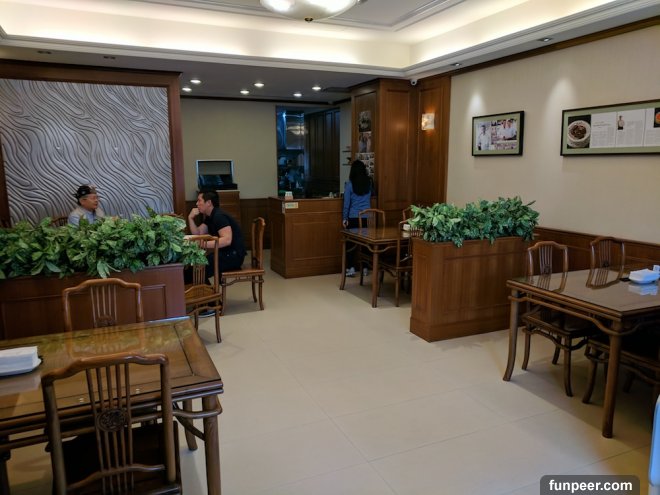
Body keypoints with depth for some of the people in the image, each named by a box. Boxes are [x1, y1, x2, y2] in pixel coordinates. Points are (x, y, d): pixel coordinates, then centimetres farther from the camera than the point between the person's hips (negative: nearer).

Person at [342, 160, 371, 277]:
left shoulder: (349, 184, -8)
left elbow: (346, 203, -6)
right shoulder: (369, 183, 3)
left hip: (353, 217, -3)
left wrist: (344, 218, 1)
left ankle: (351, 268, 2)